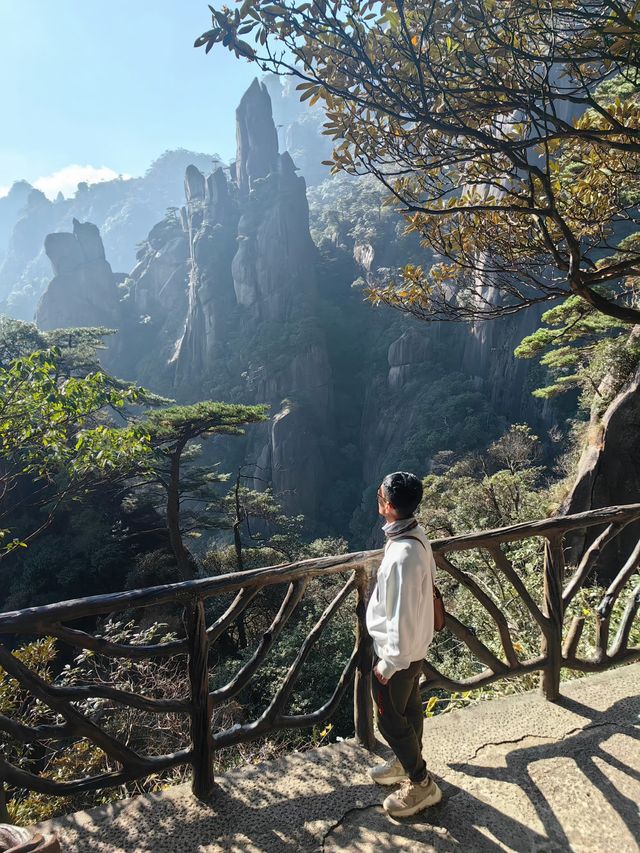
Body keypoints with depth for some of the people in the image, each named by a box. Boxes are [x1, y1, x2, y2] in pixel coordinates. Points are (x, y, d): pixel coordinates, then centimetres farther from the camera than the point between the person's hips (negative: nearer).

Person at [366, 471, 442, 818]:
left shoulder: (403, 555, -36)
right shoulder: (415, 535, -6)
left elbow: (402, 617, -30)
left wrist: (388, 664, -18)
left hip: (398, 652, -9)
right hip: (414, 646, 9)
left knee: (390, 719, 13)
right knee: (408, 708, 27)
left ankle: (422, 784, 30)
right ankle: (406, 762, 48)